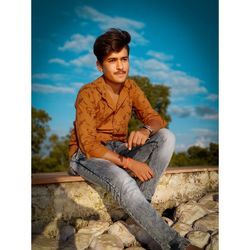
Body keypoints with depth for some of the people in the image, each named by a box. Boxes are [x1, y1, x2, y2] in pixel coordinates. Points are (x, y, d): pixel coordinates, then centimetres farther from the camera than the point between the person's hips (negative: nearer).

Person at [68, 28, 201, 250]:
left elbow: (156, 119, -3)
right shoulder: (88, 94, -17)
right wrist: (128, 163, -30)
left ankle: (142, 202, -22)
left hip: (119, 151, 6)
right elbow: (88, 145, -21)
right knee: (122, 180, -38)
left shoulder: (131, 87, 0)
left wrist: (146, 130, -29)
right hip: (87, 156, -5)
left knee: (167, 137, -17)